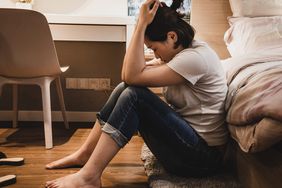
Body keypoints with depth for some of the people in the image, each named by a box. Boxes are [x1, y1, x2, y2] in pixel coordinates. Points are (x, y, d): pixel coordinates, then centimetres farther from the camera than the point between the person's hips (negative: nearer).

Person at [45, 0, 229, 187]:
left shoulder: (195, 57, -21)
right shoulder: (182, 50, 8)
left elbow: (133, 76, -24)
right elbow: (128, 73, 2)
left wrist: (142, 25, -21)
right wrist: (141, 24, -5)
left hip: (202, 155, -9)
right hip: (184, 135, 9)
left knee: (134, 94, -22)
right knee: (124, 89, -2)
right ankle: (84, 155, 5)